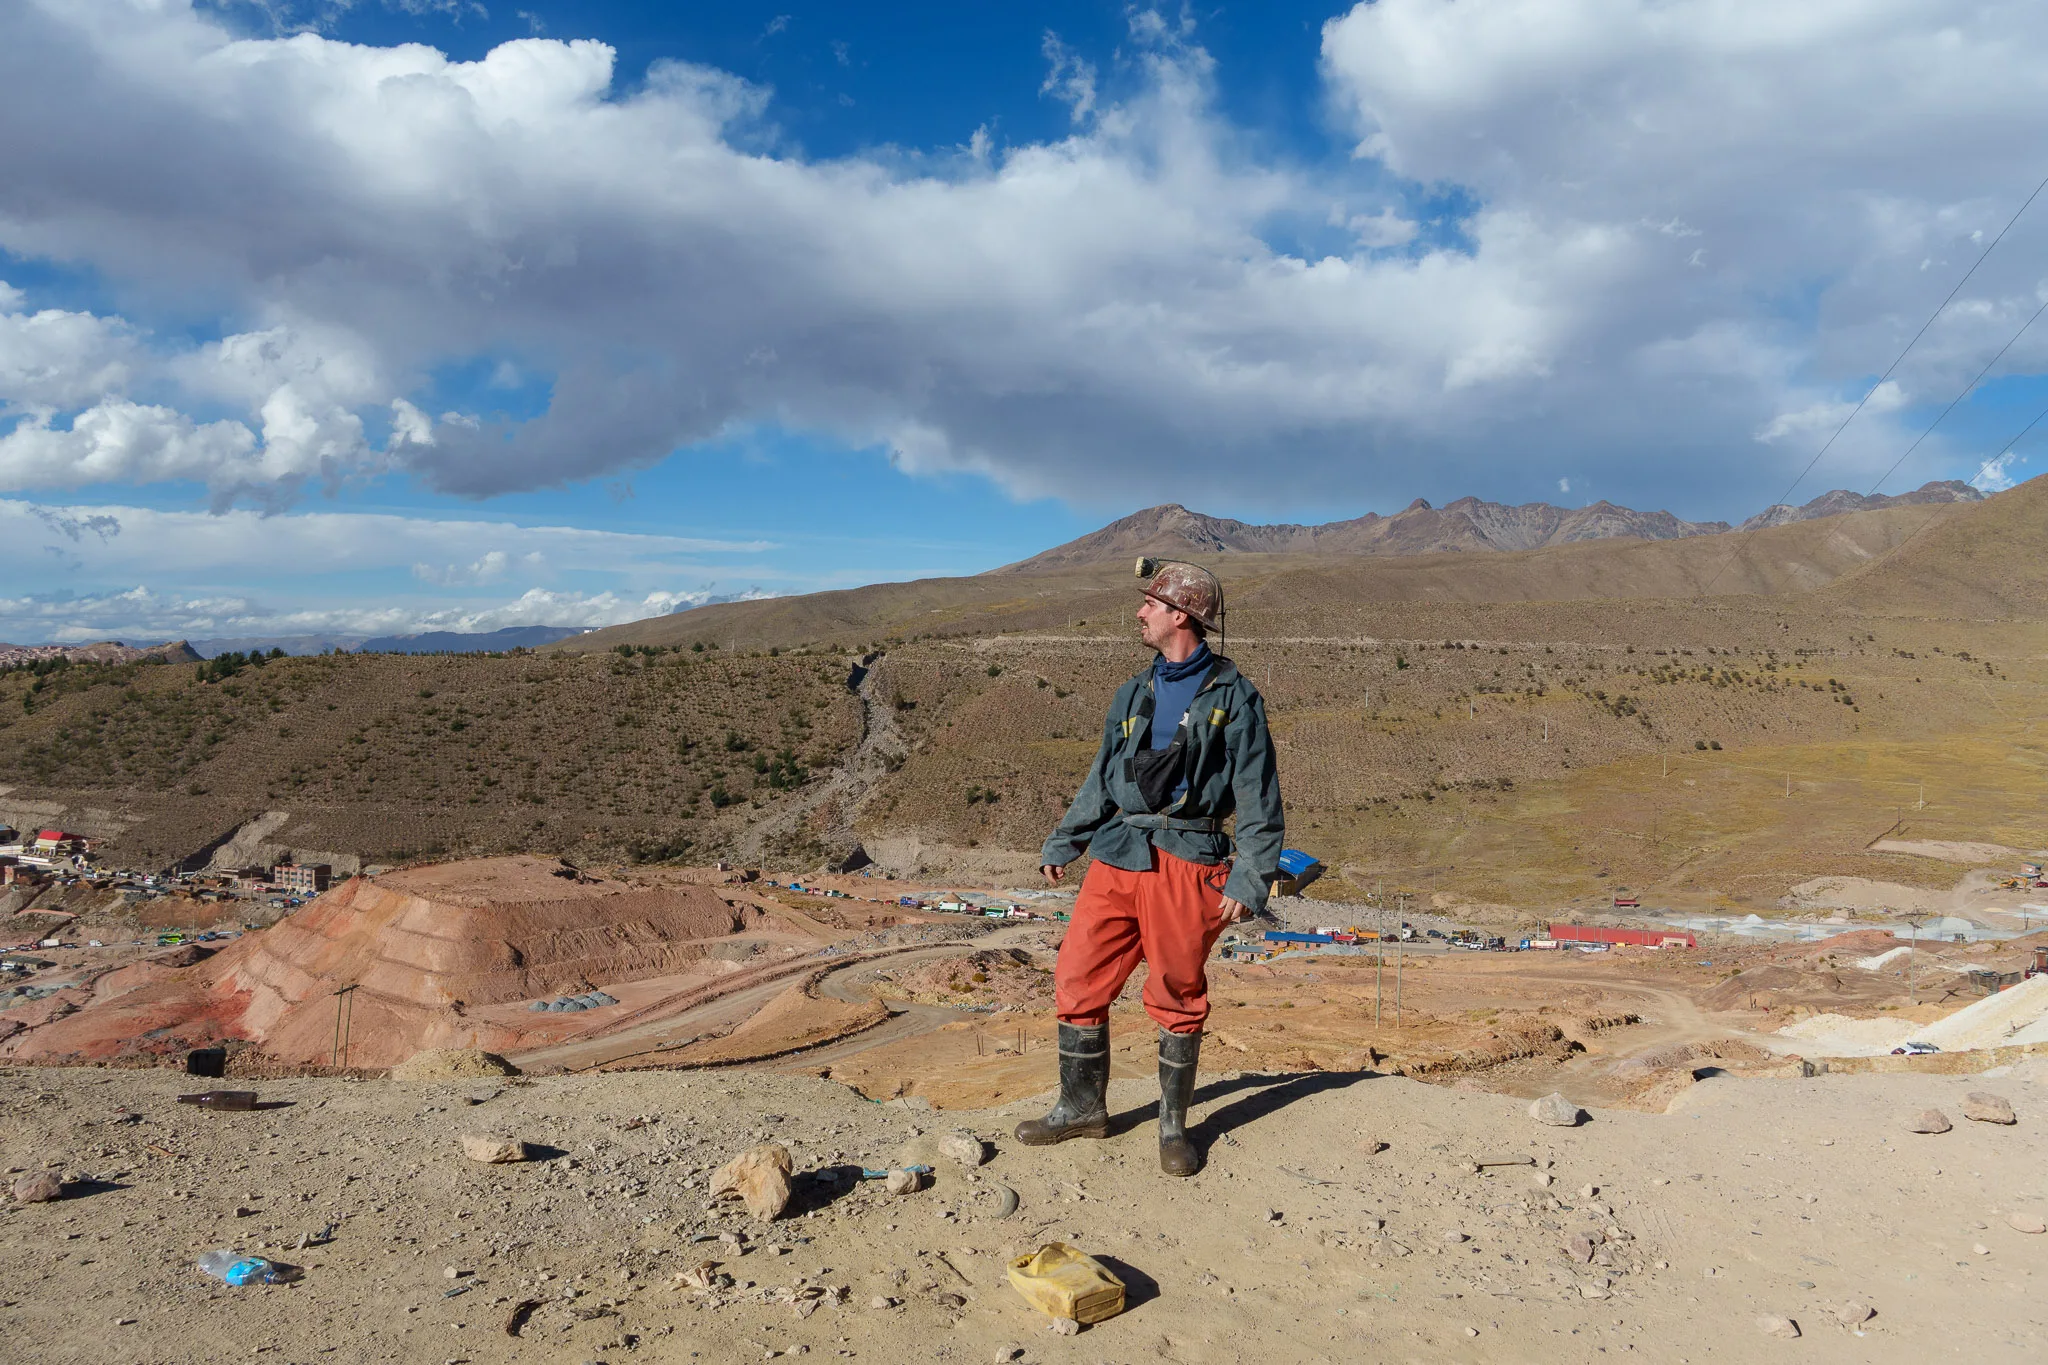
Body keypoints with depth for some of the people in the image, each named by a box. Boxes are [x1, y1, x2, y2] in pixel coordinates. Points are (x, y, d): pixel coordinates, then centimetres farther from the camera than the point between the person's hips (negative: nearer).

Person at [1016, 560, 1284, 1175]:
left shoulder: (1233, 696, -2)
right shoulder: (1134, 693, 15)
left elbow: (1259, 798, -4)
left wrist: (1250, 880, -11)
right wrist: (1061, 845, 17)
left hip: (1187, 864, -5)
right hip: (1118, 855, 5)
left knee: (1178, 998, 4)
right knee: (1078, 981, 3)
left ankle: (1173, 1125, 21)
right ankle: (1082, 1107, 20)